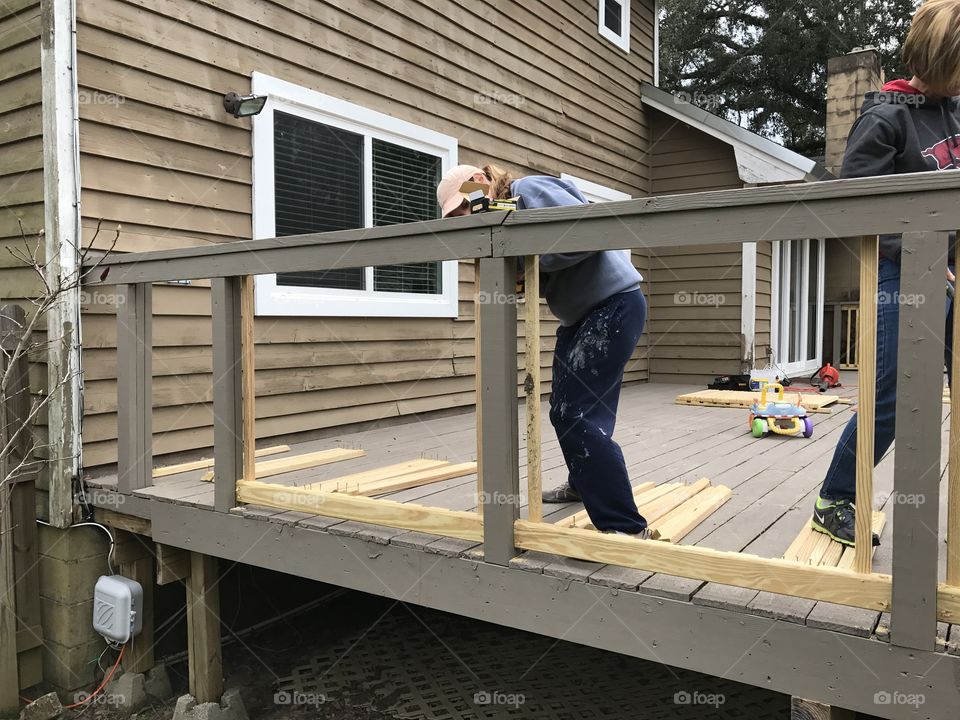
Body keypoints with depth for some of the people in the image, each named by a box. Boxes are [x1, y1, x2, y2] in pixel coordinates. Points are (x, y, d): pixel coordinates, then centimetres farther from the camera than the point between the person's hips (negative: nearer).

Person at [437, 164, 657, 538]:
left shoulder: (530, 190, -15)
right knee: (565, 410, 20)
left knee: (577, 414, -15)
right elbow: (538, 280, 6)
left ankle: (628, 528, -12)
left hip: (615, 303, -10)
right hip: (581, 314, 10)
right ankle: (583, 484, 42)